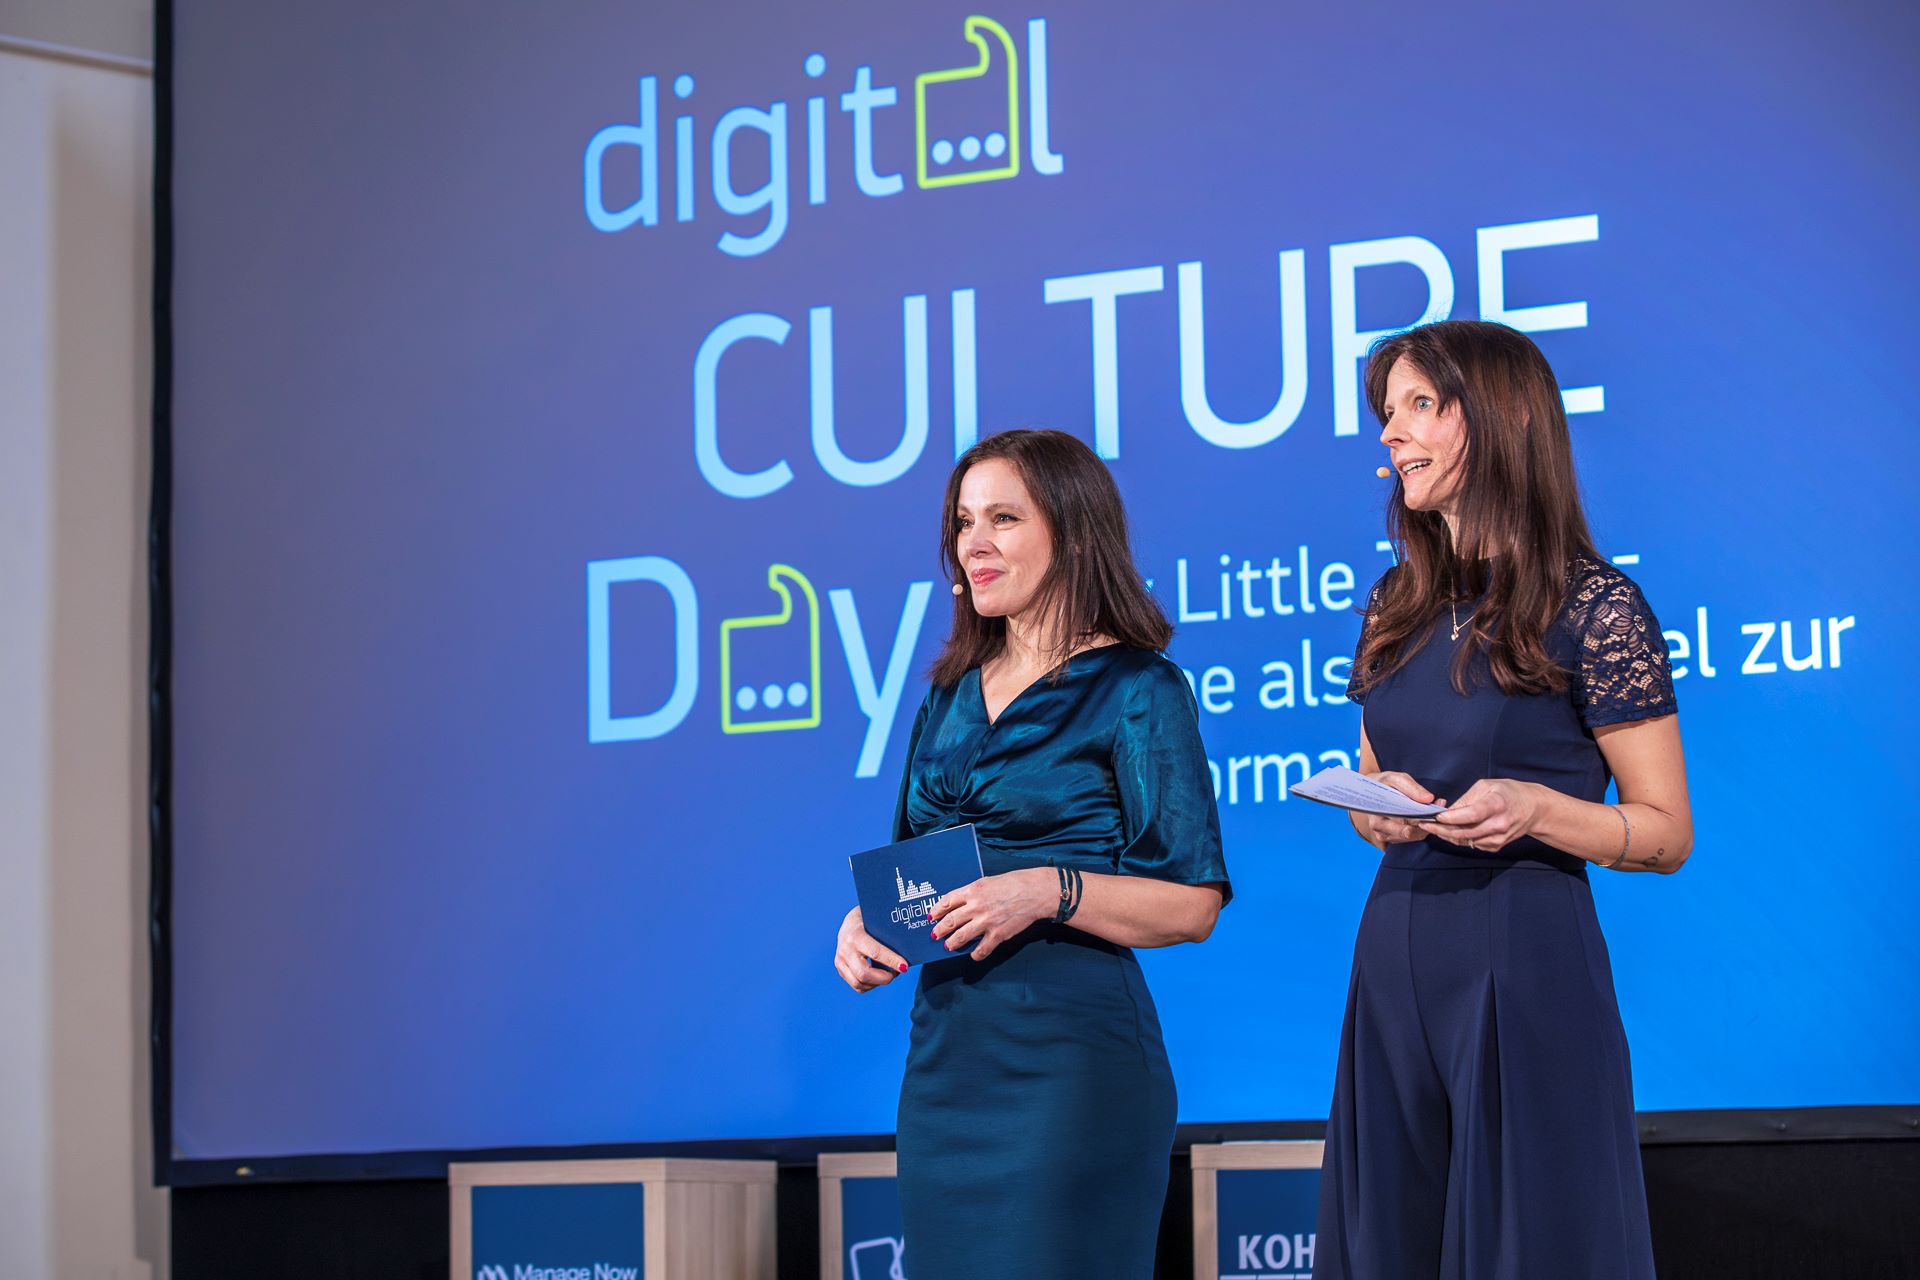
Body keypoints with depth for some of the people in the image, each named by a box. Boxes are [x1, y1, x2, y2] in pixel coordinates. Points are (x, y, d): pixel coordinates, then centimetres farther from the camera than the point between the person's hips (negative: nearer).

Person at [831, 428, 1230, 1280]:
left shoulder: (1136, 689, -5)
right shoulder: (951, 696, 15)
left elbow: (1193, 906, -9)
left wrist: (1053, 891, -22)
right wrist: (865, 922, 0)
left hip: (1069, 1050, -6)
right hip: (943, 1049, 7)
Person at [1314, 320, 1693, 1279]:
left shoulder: (1592, 605, -6)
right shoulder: (1397, 607, 12)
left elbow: (1668, 833, -5)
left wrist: (1535, 810, -22)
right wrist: (1376, 809, -2)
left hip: (1527, 967, -6)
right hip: (1393, 957, 6)